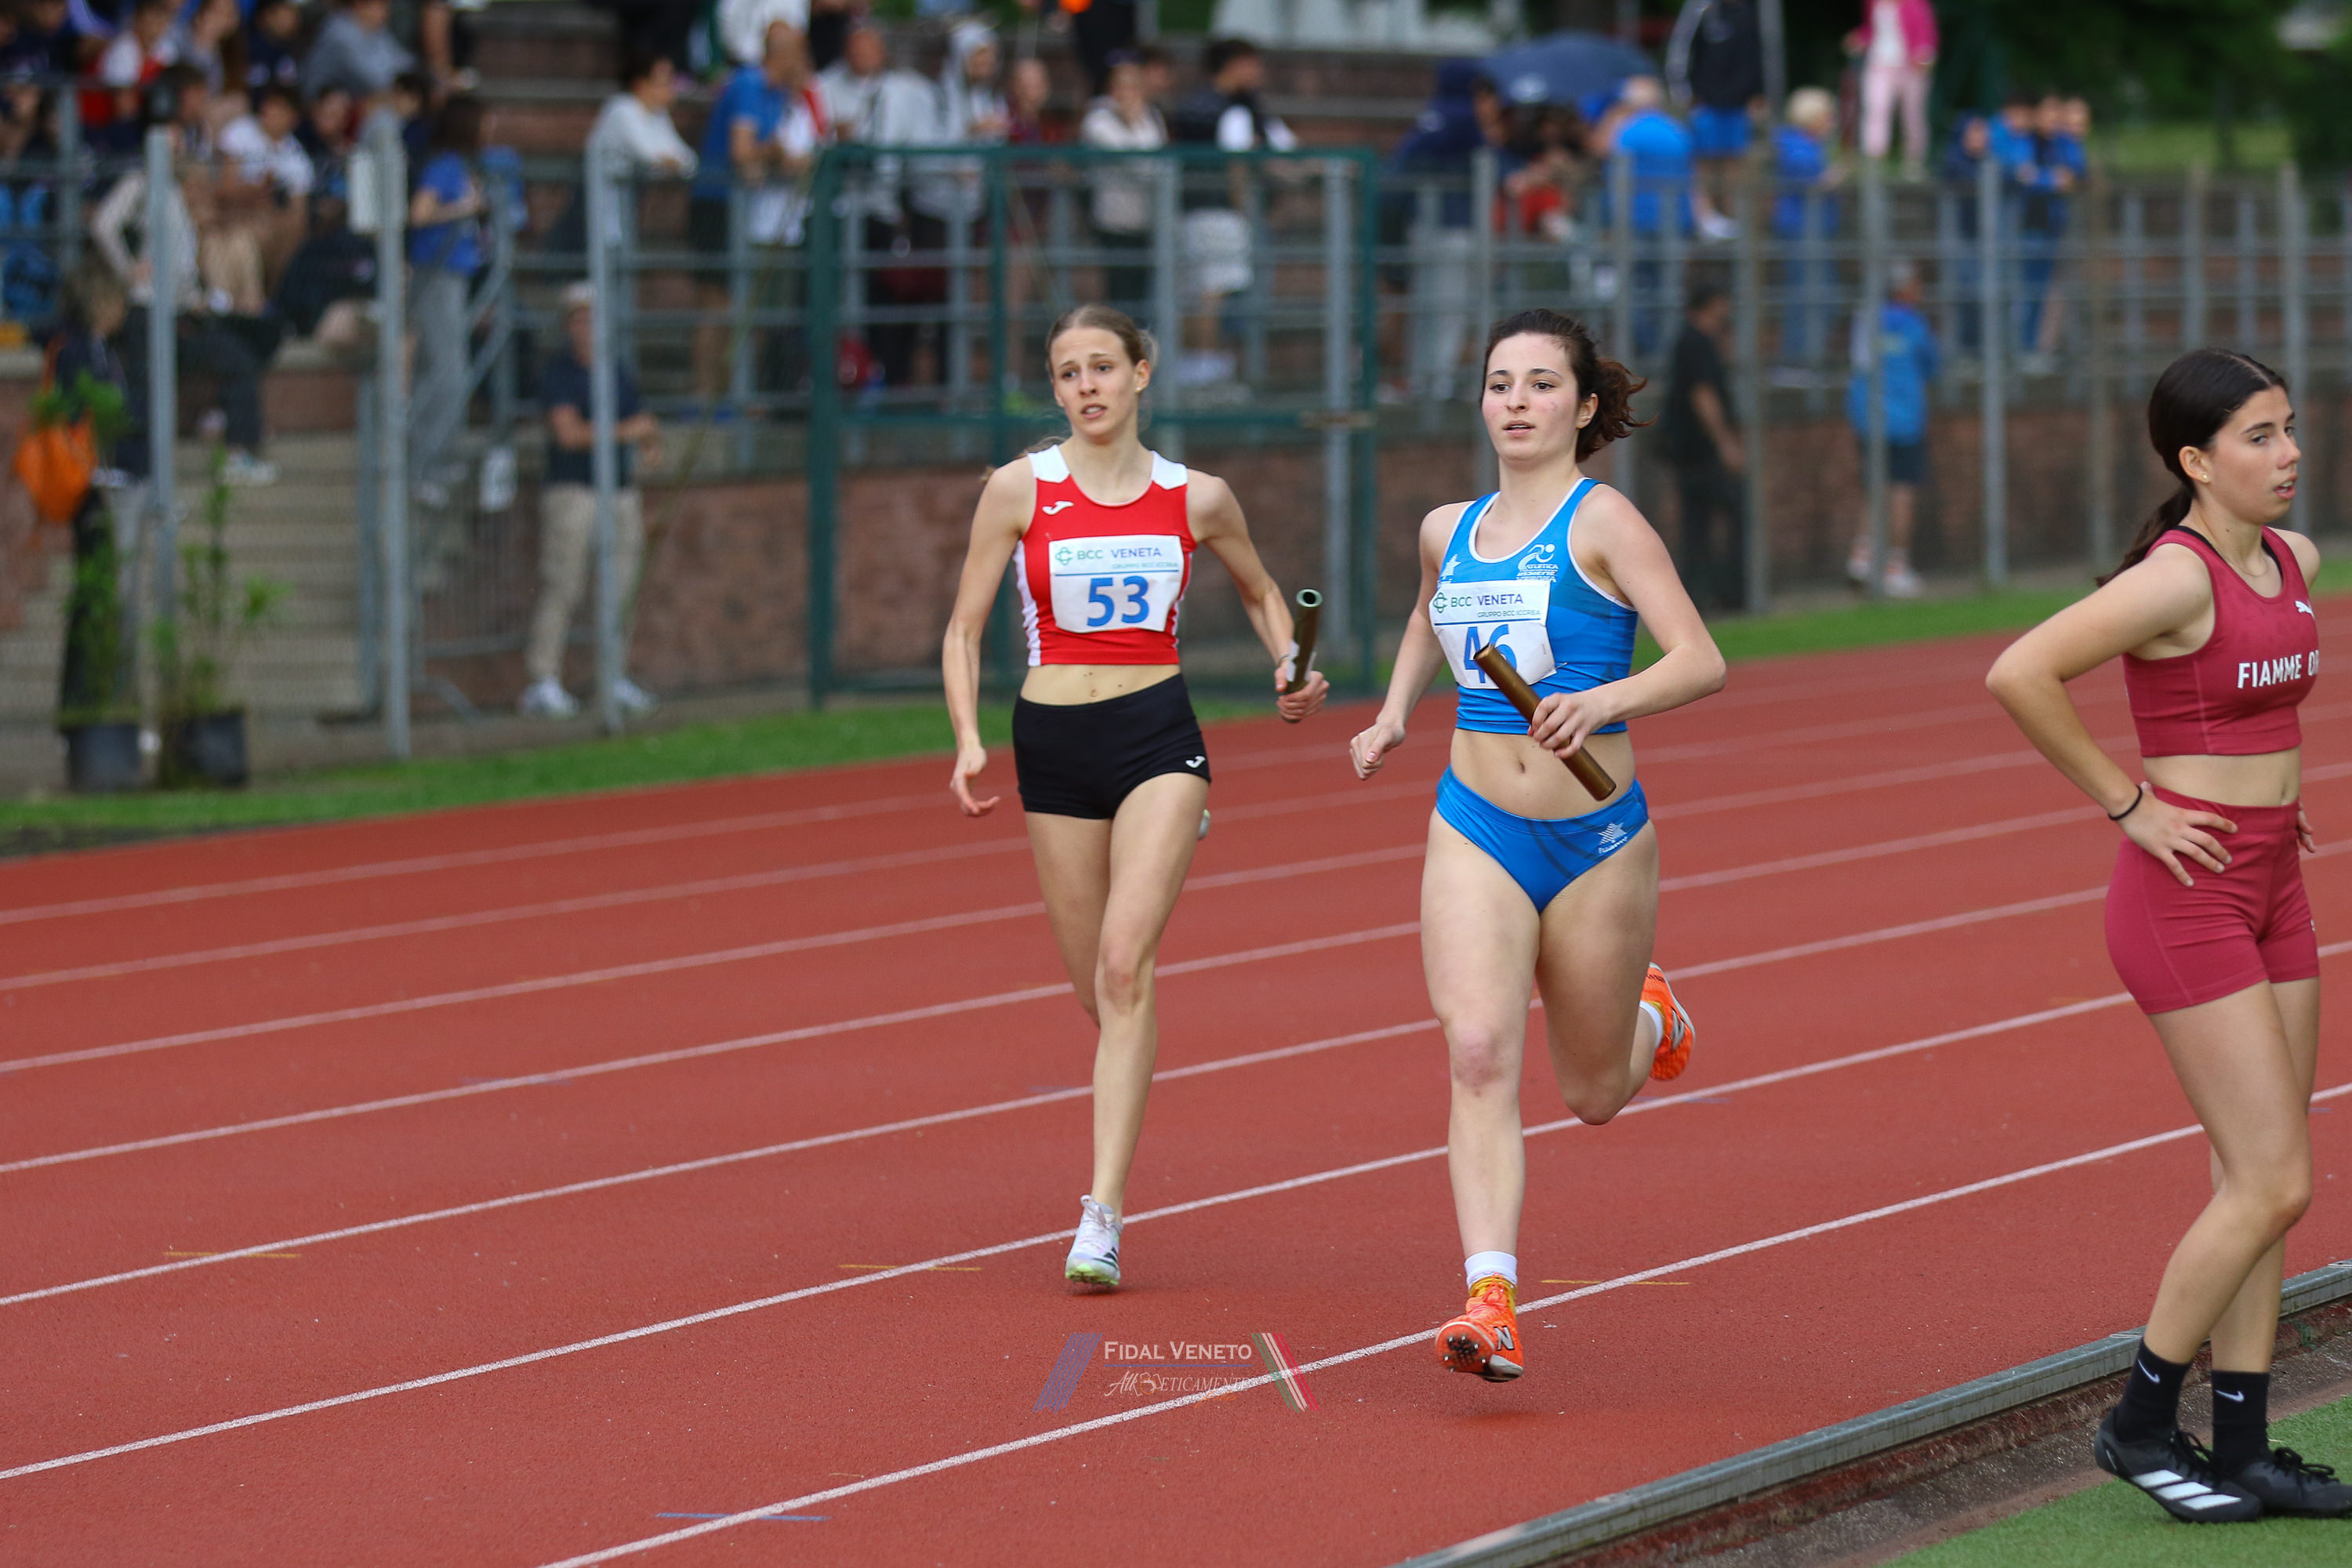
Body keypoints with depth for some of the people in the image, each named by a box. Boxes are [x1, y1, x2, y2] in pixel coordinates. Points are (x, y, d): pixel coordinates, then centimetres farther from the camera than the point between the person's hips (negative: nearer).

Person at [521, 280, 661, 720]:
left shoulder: (618, 371, 15)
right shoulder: (556, 371, -4)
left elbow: (643, 423, 21)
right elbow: (568, 433, -14)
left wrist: (652, 442, -3)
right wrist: (625, 431, -12)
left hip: (623, 492, 6)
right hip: (573, 490, -6)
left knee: (622, 589, 5)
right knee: (561, 588, -11)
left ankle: (616, 679, 13)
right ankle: (543, 682, -12)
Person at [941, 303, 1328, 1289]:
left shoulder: (1198, 499, 4)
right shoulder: (1019, 491, 0)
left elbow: (1261, 594, 22)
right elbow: (964, 628, 4)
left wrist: (1291, 671, 3)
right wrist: (968, 741, -10)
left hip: (1159, 736, -1)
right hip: (1053, 742, 2)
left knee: (1124, 963, -19)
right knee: (1097, 991, 6)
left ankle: (1103, 1213, -22)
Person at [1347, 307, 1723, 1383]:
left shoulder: (1601, 521, -9)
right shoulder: (1448, 531, 8)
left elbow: (1701, 662, -19)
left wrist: (1603, 700, -36)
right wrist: (1394, 713, 17)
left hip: (1598, 844, -3)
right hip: (1475, 835, 3)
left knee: (1592, 1094, 13)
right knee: (1479, 1053, -19)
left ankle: (1650, 1014, 49)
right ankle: (1492, 1304, -24)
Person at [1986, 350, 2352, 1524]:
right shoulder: (2176, 578, -18)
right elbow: (2020, 675, -27)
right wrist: (2128, 805, -20)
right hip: (2186, 896, -8)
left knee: (2258, 1184, 9)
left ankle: (2241, 1451, 15)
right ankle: (2141, 1424, 4)